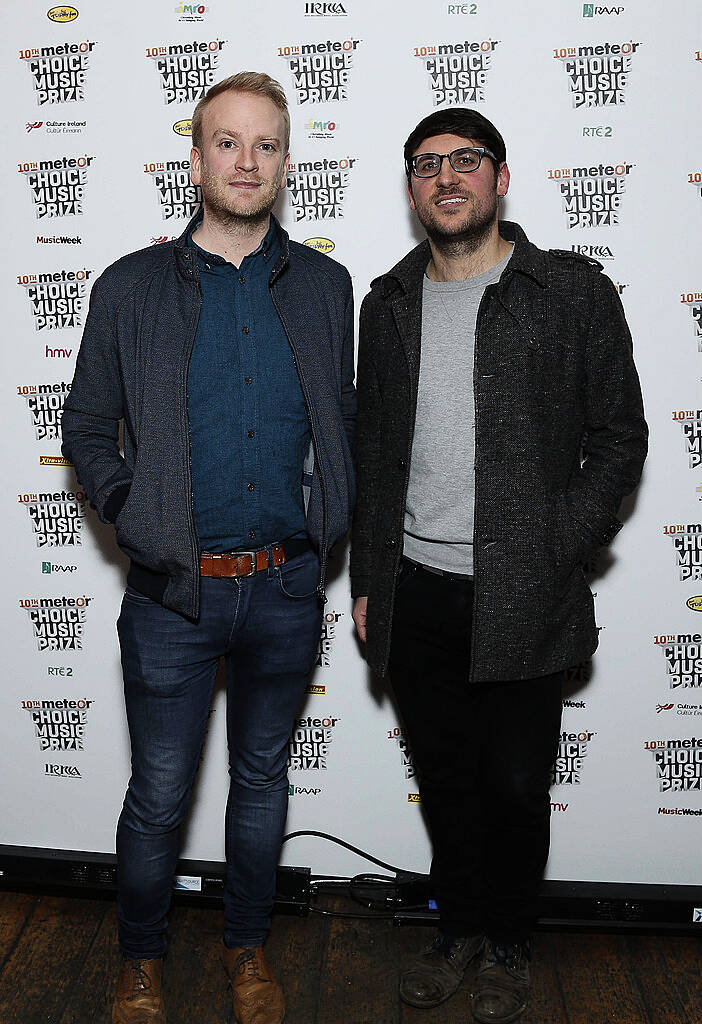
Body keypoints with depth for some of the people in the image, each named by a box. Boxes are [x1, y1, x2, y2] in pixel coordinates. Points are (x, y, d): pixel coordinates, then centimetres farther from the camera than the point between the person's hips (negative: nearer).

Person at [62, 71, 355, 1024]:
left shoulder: (324, 286, 4)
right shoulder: (131, 288, -1)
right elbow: (86, 426, 5)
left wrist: (330, 520, 2)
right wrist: (134, 514, -7)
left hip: (287, 587, 2)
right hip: (173, 594, -1)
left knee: (262, 777, 19)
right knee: (159, 798, 11)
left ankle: (248, 944, 42)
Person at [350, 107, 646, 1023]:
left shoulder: (574, 292, -2)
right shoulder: (389, 304, 10)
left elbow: (619, 438, -1)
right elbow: (371, 454, 13)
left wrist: (554, 553, -12)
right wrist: (367, 583, 10)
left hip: (522, 601, -3)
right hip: (416, 593, 4)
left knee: (516, 786, 10)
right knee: (445, 777, 16)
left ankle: (508, 946, 36)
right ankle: (460, 929, 39)